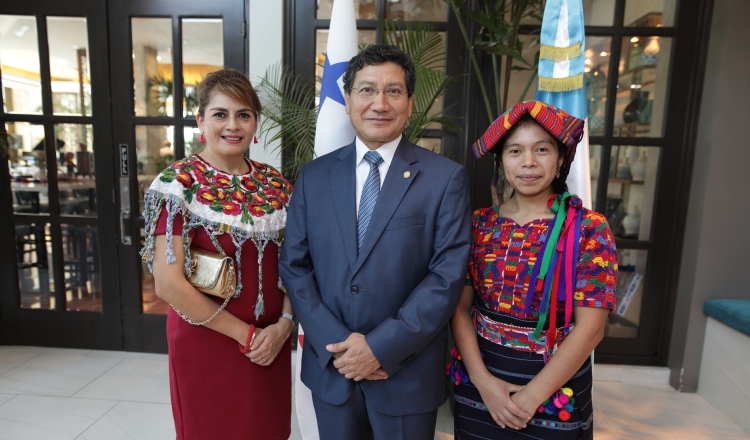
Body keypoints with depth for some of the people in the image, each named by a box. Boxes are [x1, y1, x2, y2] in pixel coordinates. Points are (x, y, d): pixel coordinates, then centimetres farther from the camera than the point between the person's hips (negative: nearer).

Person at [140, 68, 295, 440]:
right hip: (207, 344, -4)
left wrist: (284, 324, -9)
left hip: (271, 345, 4)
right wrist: (246, 335, -13)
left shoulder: (275, 183, 1)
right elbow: (167, 284, -17)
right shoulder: (178, 183, -12)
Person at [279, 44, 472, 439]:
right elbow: (294, 265, -1)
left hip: (407, 374, -2)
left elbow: (448, 275, -12)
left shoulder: (446, 178, -7)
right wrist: (335, 344, -11)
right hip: (330, 367, 3)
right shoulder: (313, 176, 1)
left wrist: (381, 347, -16)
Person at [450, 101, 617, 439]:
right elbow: (460, 308, -3)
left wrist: (532, 397, -14)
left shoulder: (589, 229, -10)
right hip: (479, 383, 2)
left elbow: (590, 328, -13)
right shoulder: (478, 225, -3)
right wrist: (483, 380, -13)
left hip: (555, 390, -2)